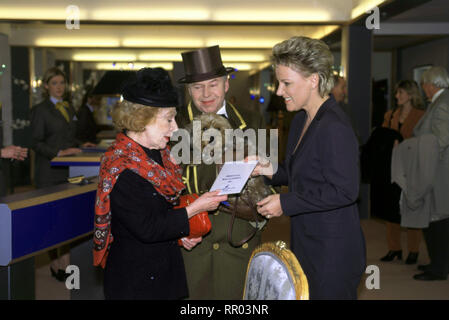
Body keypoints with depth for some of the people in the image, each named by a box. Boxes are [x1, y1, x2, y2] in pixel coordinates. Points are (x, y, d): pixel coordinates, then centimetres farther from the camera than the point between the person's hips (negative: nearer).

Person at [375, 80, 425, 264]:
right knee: (390, 209, 8)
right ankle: (394, 249, 19)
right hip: (391, 168, 5)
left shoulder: (421, 116, -3)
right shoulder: (390, 116, 13)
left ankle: (413, 251, 11)